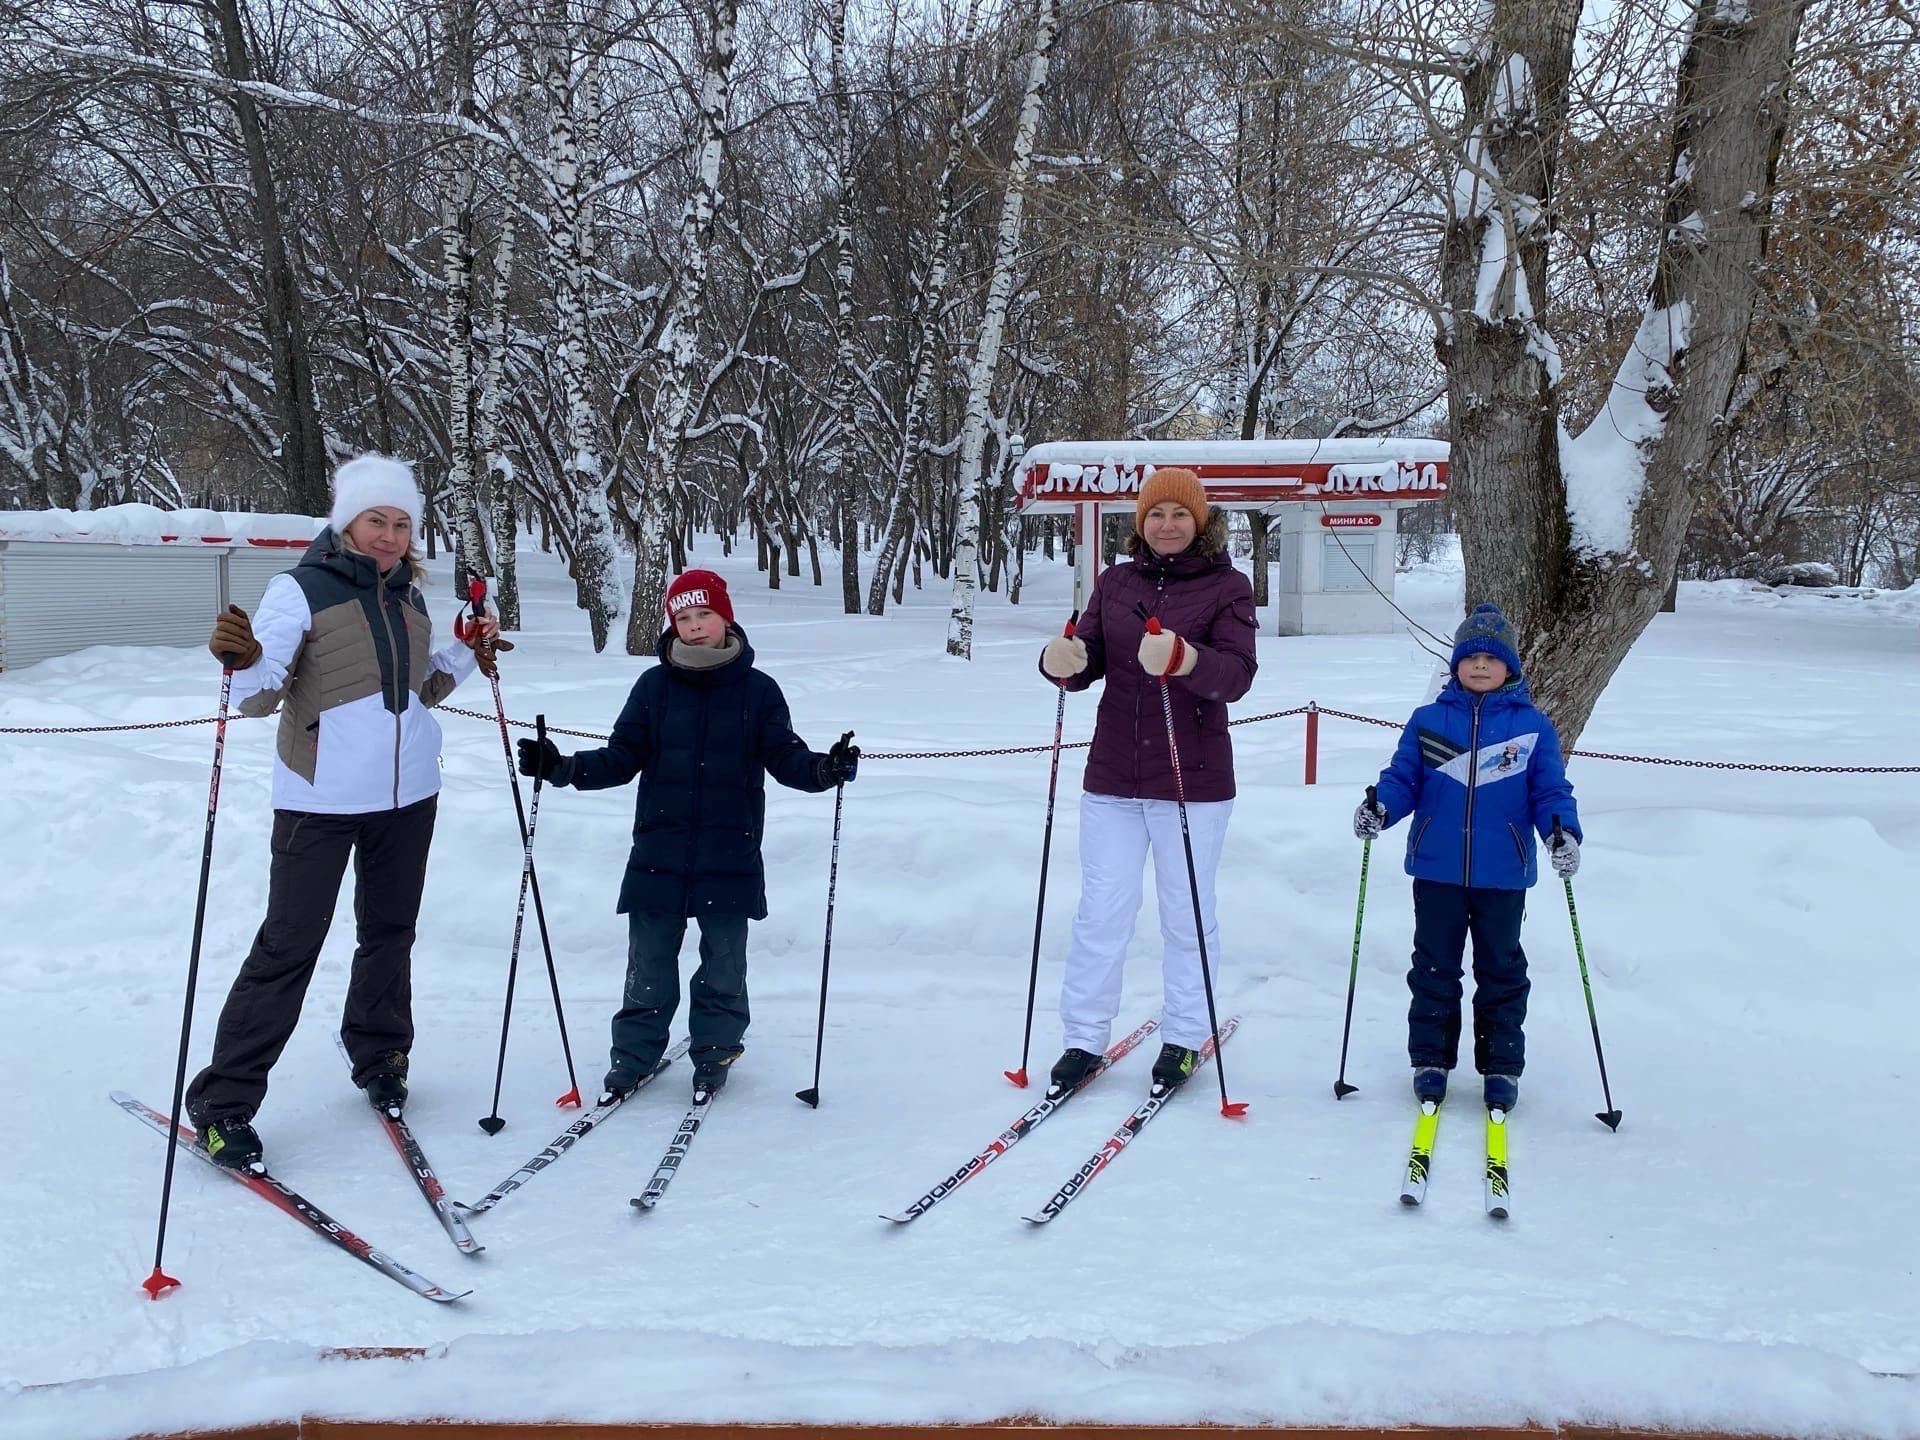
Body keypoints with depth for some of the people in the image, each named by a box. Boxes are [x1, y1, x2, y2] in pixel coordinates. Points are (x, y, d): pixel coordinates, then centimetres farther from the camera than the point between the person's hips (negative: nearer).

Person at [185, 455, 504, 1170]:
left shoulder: (408, 597, 10)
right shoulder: (300, 589, -8)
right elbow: (260, 695, -15)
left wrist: (466, 656, 7)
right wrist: (242, 663, -35)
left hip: (408, 794, 6)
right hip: (321, 796, -6)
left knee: (389, 930, 16)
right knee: (289, 944, -6)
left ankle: (378, 1056, 35)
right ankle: (222, 1104, 3)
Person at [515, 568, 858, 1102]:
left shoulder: (757, 690, 0)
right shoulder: (654, 686, 4)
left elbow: (784, 756, 0)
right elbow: (623, 757, 5)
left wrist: (823, 769, -20)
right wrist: (563, 768, -8)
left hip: (731, 856, -1)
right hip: (659, 852, 1)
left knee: (723, 964, 9)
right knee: (649, 964, 7)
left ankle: (714, 1054, 26)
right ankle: (633, 1057, 21)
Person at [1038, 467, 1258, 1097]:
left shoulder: (1227, 586, -4)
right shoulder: (1115, 582, 7)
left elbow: (1236, 675, -16)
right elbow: (1087, 662, 2)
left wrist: (1182, 659, -36)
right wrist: (1061, 661, -22)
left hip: (1193, 782, -3)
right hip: (1112, 779, 3)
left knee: (1186, 916, 9)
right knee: (1100, 912, 8)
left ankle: (1184, 1038, 24)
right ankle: (1084, 1038, 19)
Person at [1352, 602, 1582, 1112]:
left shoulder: (1532, 725, 1)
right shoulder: (1428, 721, 2)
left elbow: (1550, 789, 0)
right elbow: (1403, 778, 2)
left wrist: (1562, 830, -17)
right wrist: (1379, 807, -17)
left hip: (1503, 875, -1)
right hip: (1436, 871, 1)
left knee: (1501, 970, 11)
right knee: (1434, 968, 11)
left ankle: (1502, 1066, 22)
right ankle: (1430, 1058, 23)